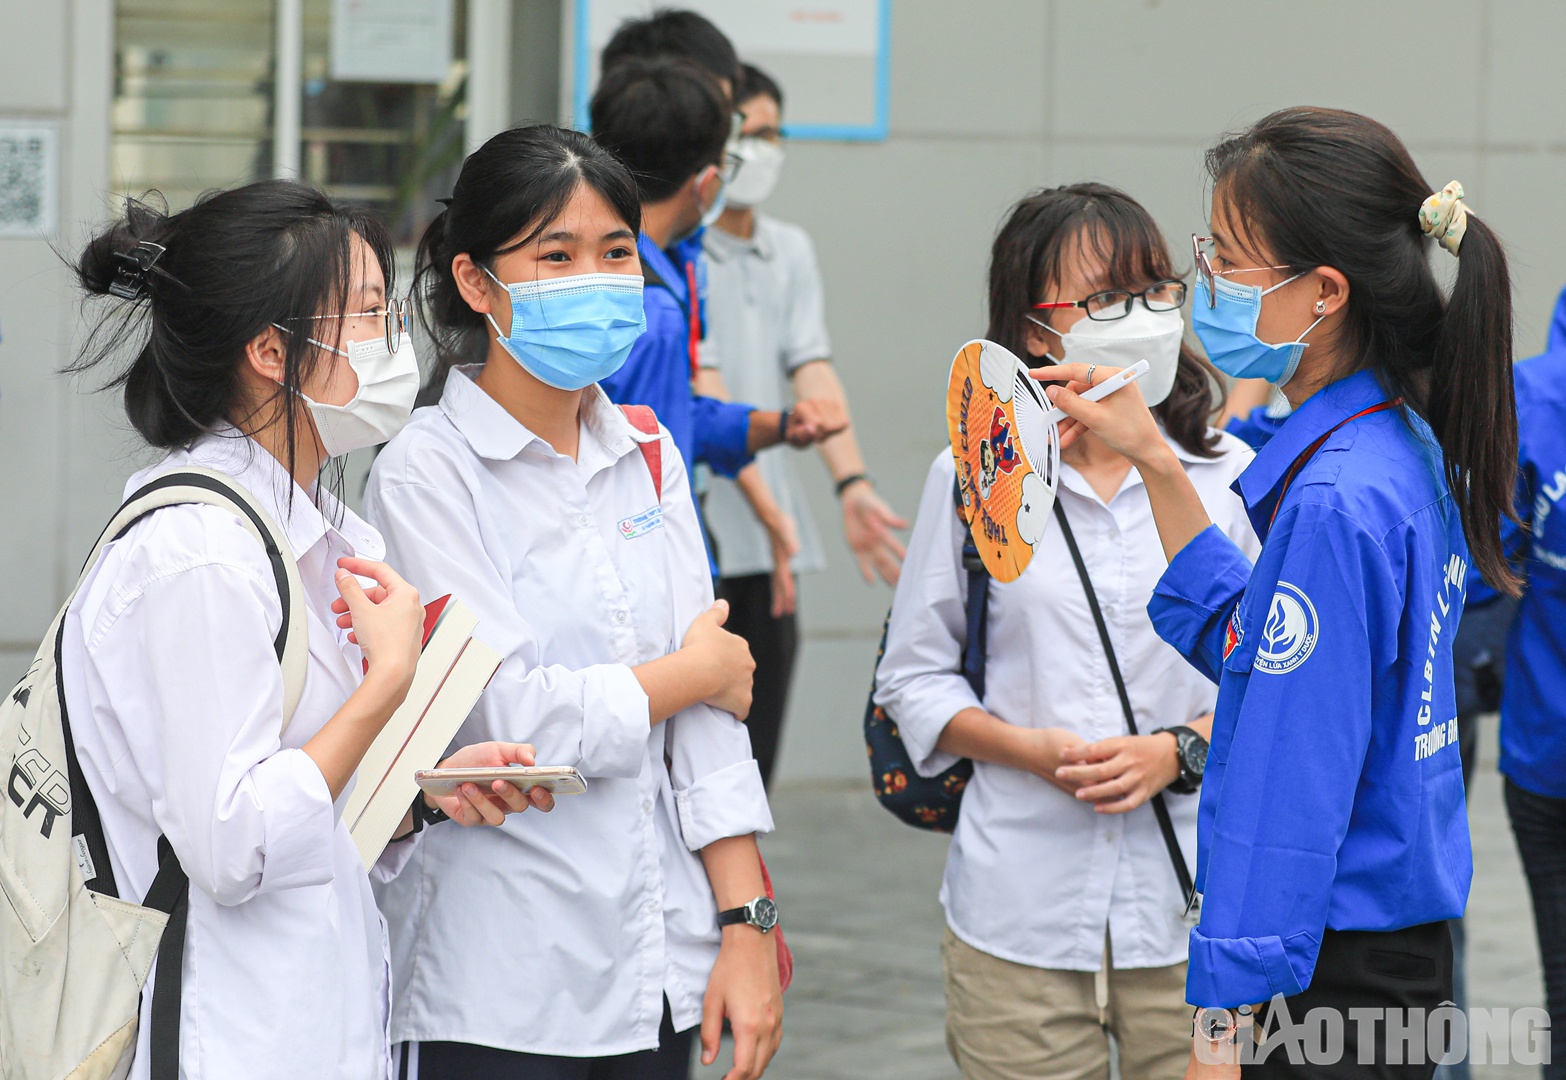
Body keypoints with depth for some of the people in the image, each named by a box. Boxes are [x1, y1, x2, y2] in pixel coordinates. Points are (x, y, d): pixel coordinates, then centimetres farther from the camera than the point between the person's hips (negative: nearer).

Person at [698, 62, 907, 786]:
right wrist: (765, 506, -23)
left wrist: (851, 482, -12)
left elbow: (810, 368, 4)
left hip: (765, 544, 6)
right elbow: (701, 388, -15)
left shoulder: (791, 251, 15)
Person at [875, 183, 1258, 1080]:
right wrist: (1030, 748, -9)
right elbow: (913, 676, 7)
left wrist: (1178, 751, -12)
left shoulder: (1231, 477, 1)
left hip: (1195, 910, 0)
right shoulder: (971, 480, 2)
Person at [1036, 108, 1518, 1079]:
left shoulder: (1334, 503, -21)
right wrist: (1155, 462, 17)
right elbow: (1247, 642, 21)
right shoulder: (1407, 448, 8)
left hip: (1332, 982, -9)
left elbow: (1292, 799, -22)